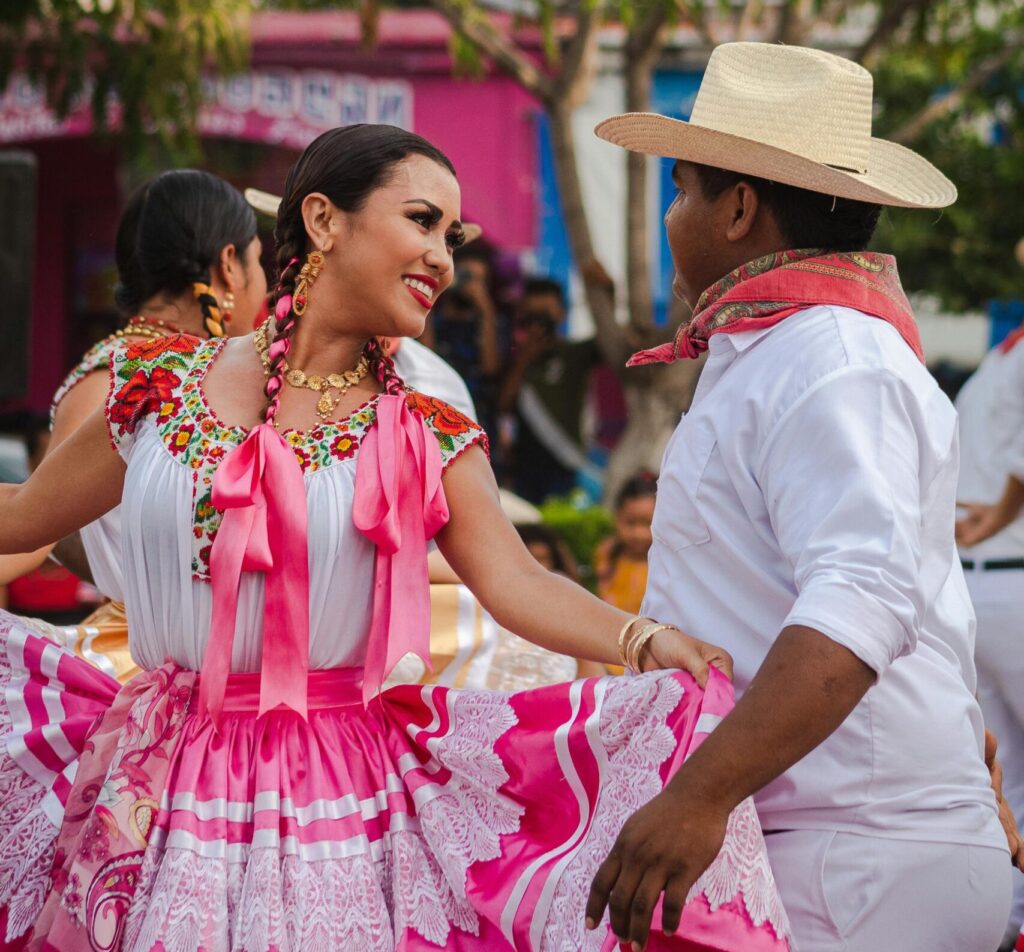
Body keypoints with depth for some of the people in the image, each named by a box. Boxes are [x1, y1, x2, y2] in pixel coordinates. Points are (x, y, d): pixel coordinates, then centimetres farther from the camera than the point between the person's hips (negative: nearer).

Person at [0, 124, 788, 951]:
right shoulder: (164, 384, 3)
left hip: (350, 788, 0)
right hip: (162, 788, 0)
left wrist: (652, 643, -26)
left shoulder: (432, 441, 3)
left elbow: (517, 584, -11)